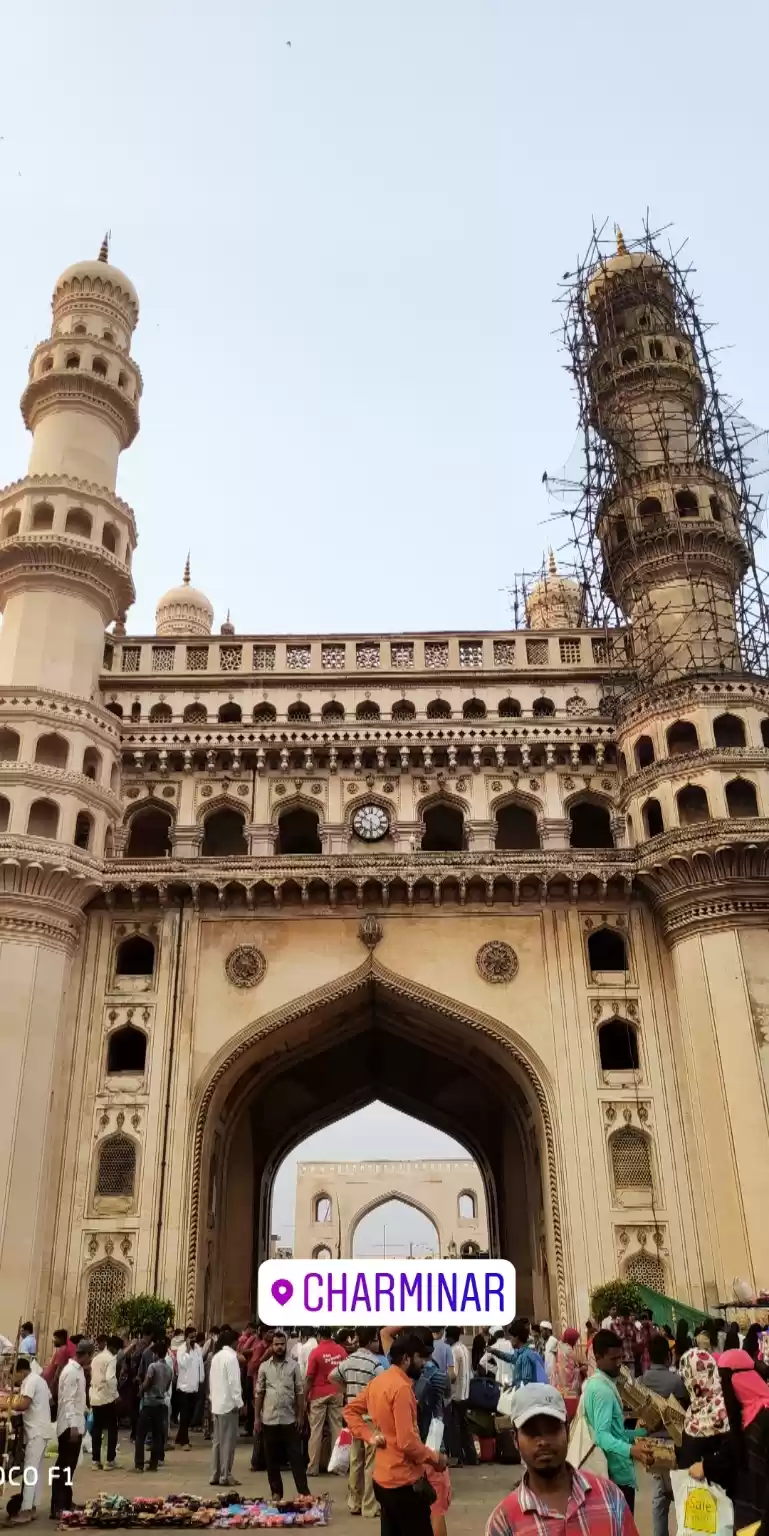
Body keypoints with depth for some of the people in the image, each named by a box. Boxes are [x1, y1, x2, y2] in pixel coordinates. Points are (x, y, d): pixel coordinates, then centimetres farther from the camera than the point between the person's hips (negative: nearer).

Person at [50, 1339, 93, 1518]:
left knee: (68, 1466, 15)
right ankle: (58, 1508, 0)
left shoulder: (78, 1370, 11)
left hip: (76, 1425, 9)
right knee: (63, 1468, -4)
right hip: (70, 1426, -9)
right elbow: (68, 1400, -23)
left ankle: (65, 1503, 23)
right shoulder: (71, 1372, -18)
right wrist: (73, 1426, -26)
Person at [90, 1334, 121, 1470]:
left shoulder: (96, 1357, 10)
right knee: (112, 1429, 4)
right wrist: (115, 1394, -15)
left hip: (95, 1397, 7)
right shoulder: (111, 1358, -13)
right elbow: (110, 1378, -25)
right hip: (107, 1397, -7)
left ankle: (96, 1460, 13)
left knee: (96, 1429, 12)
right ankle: (110, 1460, 3)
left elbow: (92, 1376, 14)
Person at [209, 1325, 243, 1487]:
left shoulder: (216, 1356, 11)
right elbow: (234, 1381, -17)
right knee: (228, 1441, -2)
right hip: (229, 1404, -8)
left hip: (217, 1403, 8)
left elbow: (211, 1379, 15)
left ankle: (215, 1475, 14)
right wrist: (238, 1402, -12)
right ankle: (225, 1476, 0)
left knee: (218, 1440, 12)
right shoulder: (231, 1356, -14)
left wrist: (213, 1397, 18)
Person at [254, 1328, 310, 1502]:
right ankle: (276, 1492, 20)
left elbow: (300, 1392, 2)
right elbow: (259, 1393, 5)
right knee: (271, 1459, 9)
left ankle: (304, 1492, 2)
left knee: (295, 1457, -1)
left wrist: (300, 1416, -2)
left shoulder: (294, 1365, 0)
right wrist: (256, 1417, 2)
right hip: (269, 1419, 2)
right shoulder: (264, 1366, 3)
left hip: (289, 1419, -2)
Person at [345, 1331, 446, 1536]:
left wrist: (369, 1436, 4)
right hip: (403, 1481, -9)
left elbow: (350, 1410, 15)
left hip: (383, 1477, 9)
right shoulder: (401, 1387, -21)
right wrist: (434, 1458, -9)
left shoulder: (377, 1381, 8)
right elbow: (407, 1441, -23)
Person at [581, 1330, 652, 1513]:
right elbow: (602, 1436, -30)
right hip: (617, 1472, -10)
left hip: (611, 1470, 10)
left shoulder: (596, 1383, 10)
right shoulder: (602, 1390, -20)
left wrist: (641, 1432, 19)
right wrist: (630, 1450, -44)